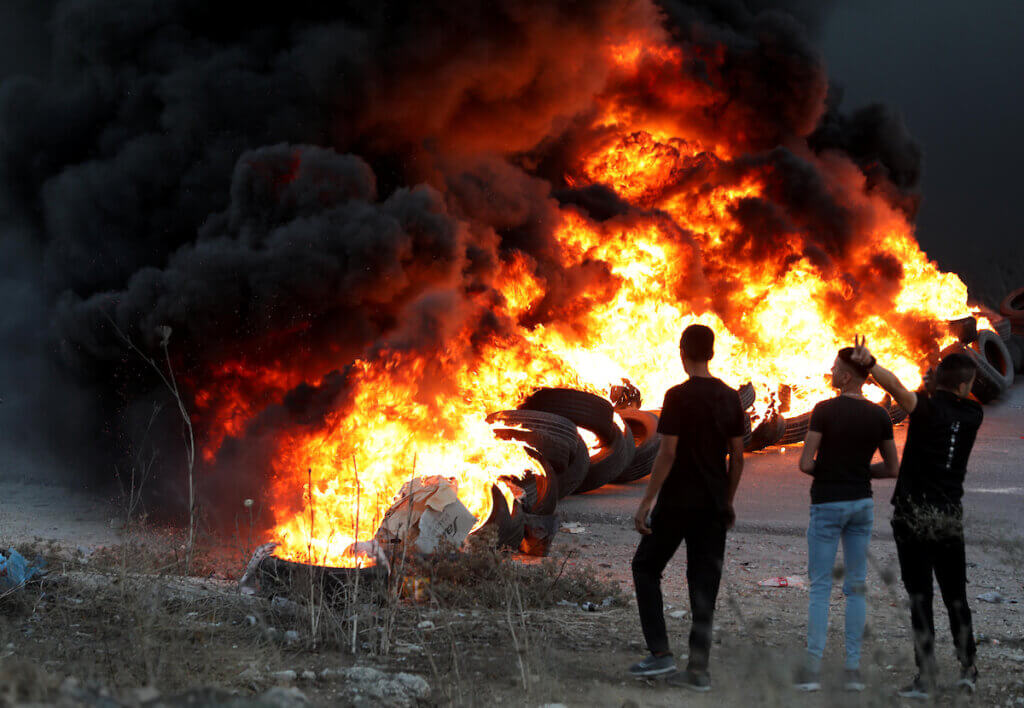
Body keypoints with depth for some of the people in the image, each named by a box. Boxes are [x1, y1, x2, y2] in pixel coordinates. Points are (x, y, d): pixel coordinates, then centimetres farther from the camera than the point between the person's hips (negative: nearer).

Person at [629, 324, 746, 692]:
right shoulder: (730, 398, 5)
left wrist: (646, 503, -11)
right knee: (704, 582, 7)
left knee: (646, 567, 11)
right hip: (714, 504, 5)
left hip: (678, 502, -5)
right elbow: (737, 456, 8)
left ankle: (660, 652, 1)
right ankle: (698, 669, 5)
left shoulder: (679, 396, -13)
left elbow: (667, 453, -16)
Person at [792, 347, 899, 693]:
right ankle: (853, 668, 7)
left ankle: (812, 667, -7)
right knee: (856, 587, 10)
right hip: (862, 503, 4)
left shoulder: (824, 410, -14)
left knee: (819, 587, 1)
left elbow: (804, 464, -14)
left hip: (827, 504, -4)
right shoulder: (880, 415, -1)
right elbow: (892, 468, 5)